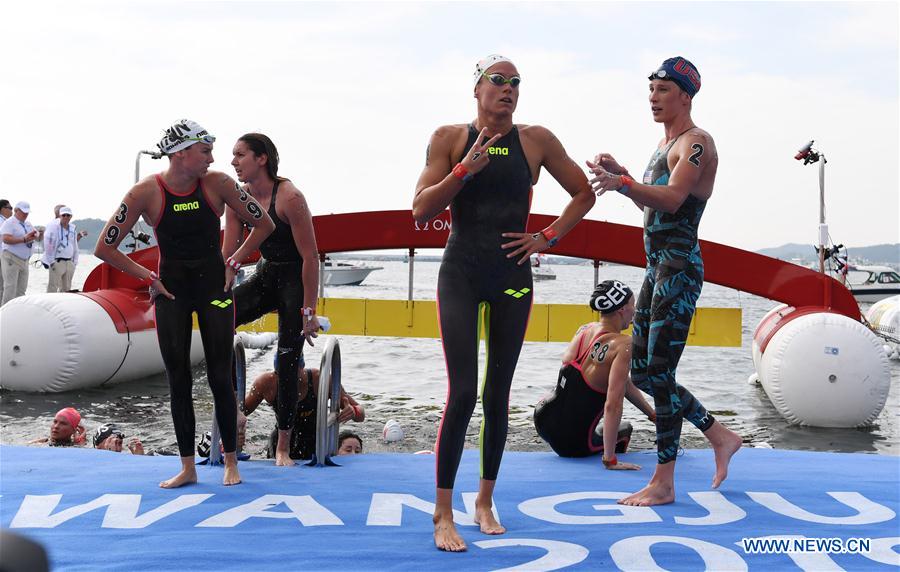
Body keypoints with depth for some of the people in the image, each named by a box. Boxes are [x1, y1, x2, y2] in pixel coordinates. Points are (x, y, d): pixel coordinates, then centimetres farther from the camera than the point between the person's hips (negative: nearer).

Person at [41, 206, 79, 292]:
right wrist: (51, 261, -14)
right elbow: (48, 245, -11)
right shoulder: (53, 226, -6)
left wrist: (75, 261, 14)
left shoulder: (73, 228, 14)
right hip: (57, 262, -7)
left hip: (70, 262, 7)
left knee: (66, 288, 11)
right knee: (53, 287, -8)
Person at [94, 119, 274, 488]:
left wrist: (233, 264, -2)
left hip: (213, 286, 0)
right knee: (178, 380, 4)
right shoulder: (146, 192, -12)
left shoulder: (217, 183, -10)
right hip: (171, 291, 0)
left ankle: (231, 463, 14)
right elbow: (104, 248, -6)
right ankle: (187, 468, 14)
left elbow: (264, 224, 1)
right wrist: (149, 278, -5)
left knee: (219, 377, 0)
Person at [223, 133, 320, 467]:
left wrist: (309, 311, -19)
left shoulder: (289, 198, -21)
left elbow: (310, 257, -20)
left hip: (295, 280, -6)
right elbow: (228, 254, 1)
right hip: (266, 276, 6)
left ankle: (283, 447, 10)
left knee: (287, 363, -3)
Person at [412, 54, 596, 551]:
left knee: (498, 393, 8)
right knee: (463, 393, -10)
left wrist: (547, 238, 4)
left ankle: (485, 502, 22)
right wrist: (464, 170, -17)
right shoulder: (451, 138, 0)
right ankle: (443, 515, 0)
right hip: (461, 275, -2)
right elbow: (421, 210, -6)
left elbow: (584, 194, 14)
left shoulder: (536, 140, 4)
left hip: (512, 277, 3)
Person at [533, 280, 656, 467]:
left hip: (543, 420, 5)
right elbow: (613, 404, -32)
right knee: (624, 432, 29)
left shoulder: (584, 330, -1)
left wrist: (652, 415, 17)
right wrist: (610, 460, -29)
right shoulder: (624, 345, -23)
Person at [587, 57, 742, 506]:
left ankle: (664, 482, 2)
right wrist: (621, 175, 9)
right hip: (657, 266, 10)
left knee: (659, 372, -8)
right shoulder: (665, 144, 18)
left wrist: (621, 183, -40)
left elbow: (672, 199, -26)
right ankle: (721, 437, 25)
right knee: (641, 371, 12)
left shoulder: (696, 142, -10)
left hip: (679, 267, -10)